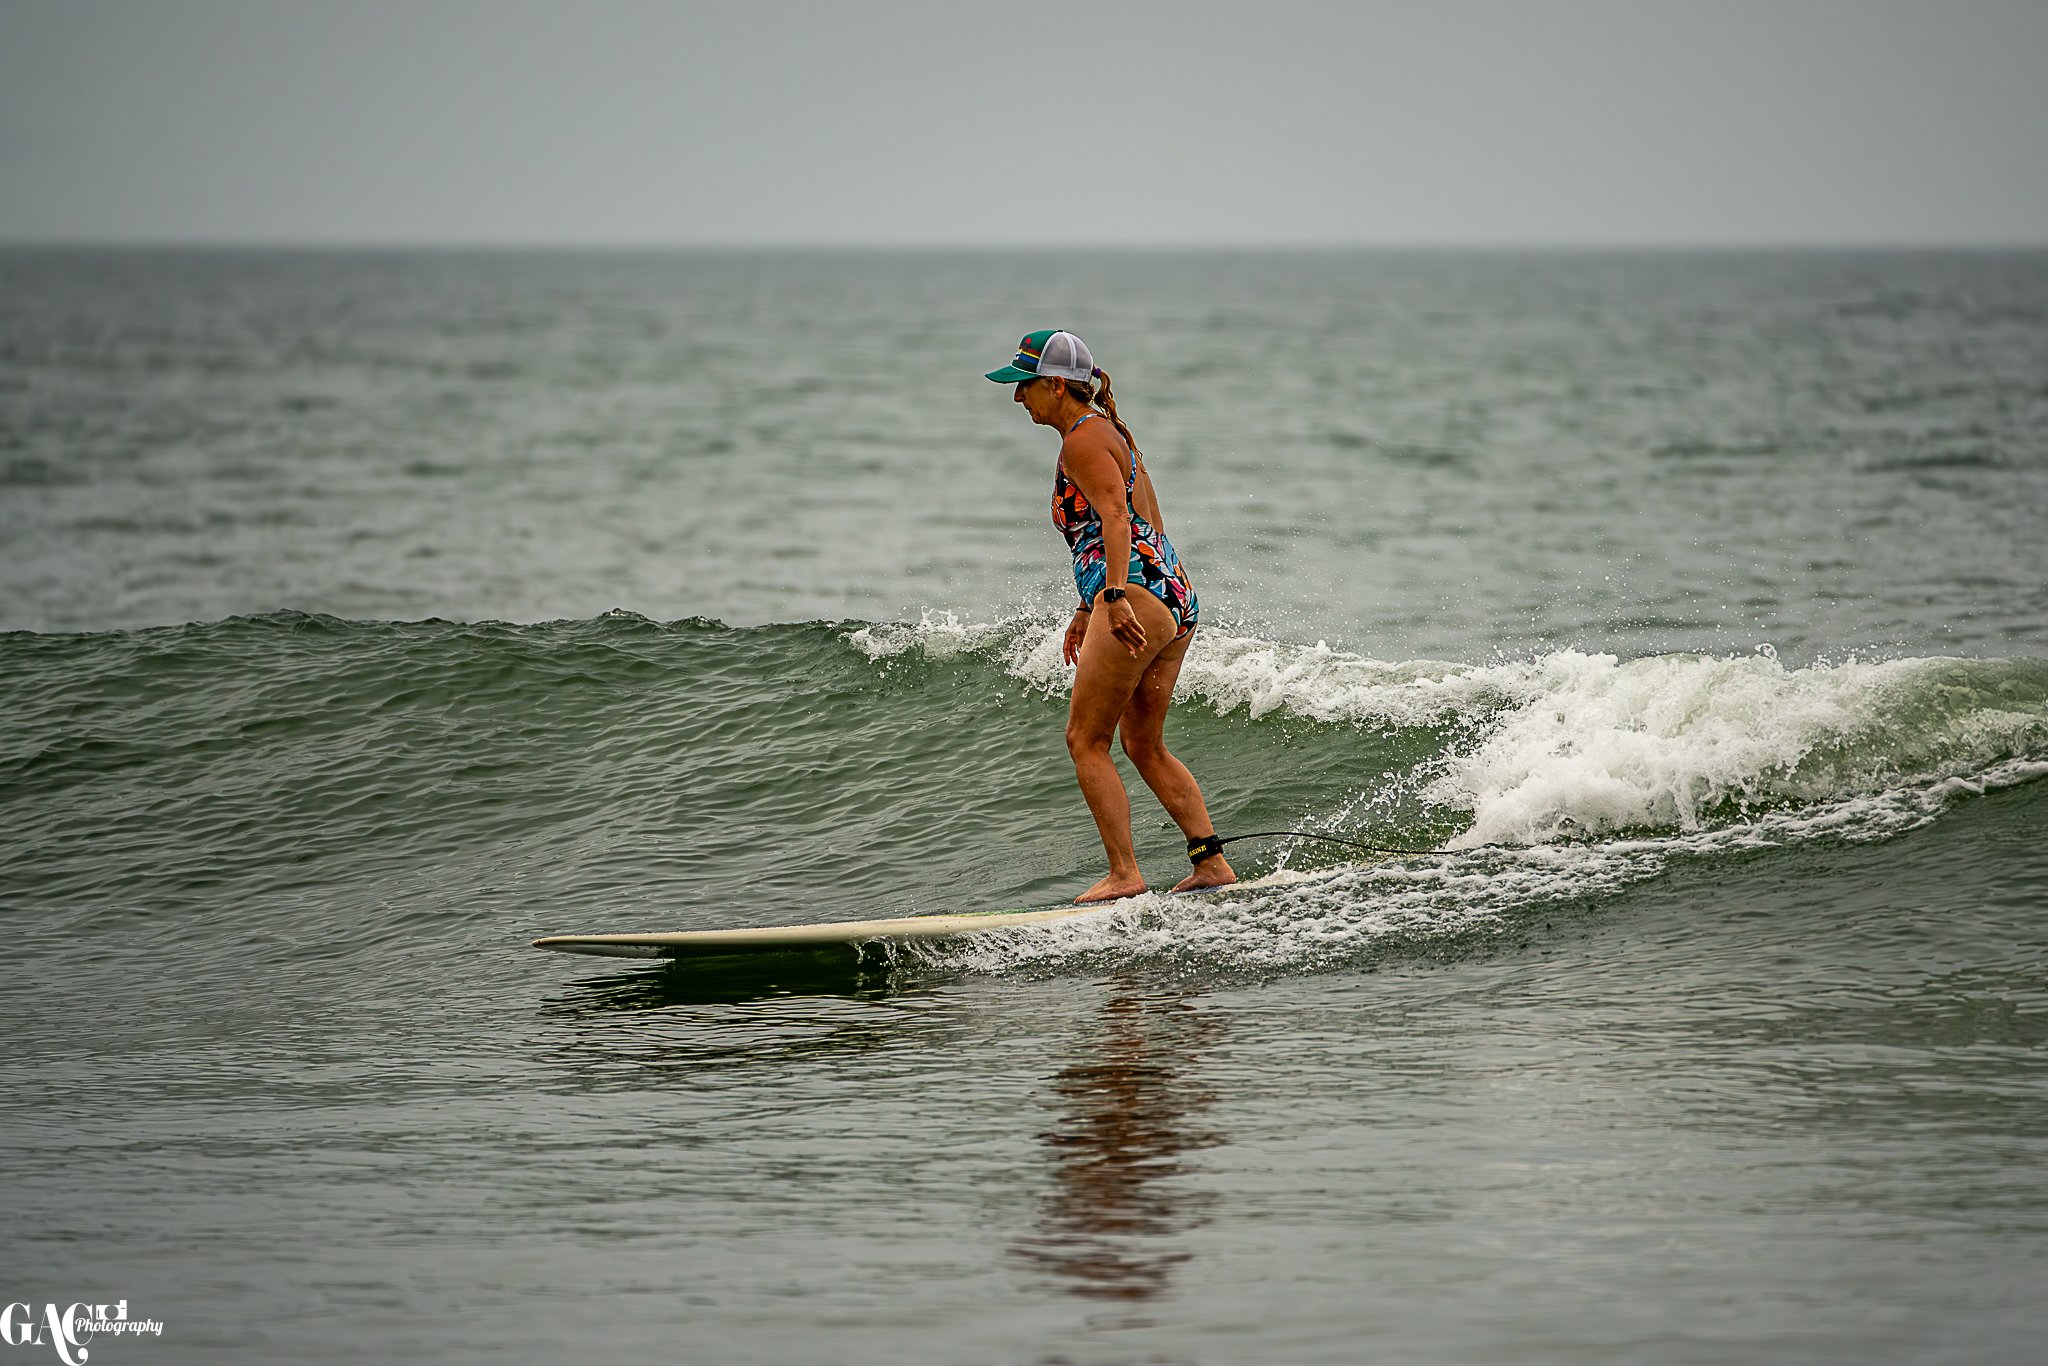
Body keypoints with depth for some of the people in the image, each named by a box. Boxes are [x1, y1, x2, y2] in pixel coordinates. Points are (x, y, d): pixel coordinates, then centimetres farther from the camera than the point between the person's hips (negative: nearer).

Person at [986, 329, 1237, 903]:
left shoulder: (1082, 441, -8)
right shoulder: (1110, 431, 22)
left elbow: (1116, 517, -23)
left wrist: (1115, 596, -35)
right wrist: (1087, 610, 33)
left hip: (1138, 598, -10)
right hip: (1176, 600, 10)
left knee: (1086, 740, -3)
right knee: (1144, 744, 17)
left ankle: (1124, 873, -7)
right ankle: (1211, 862, 14)